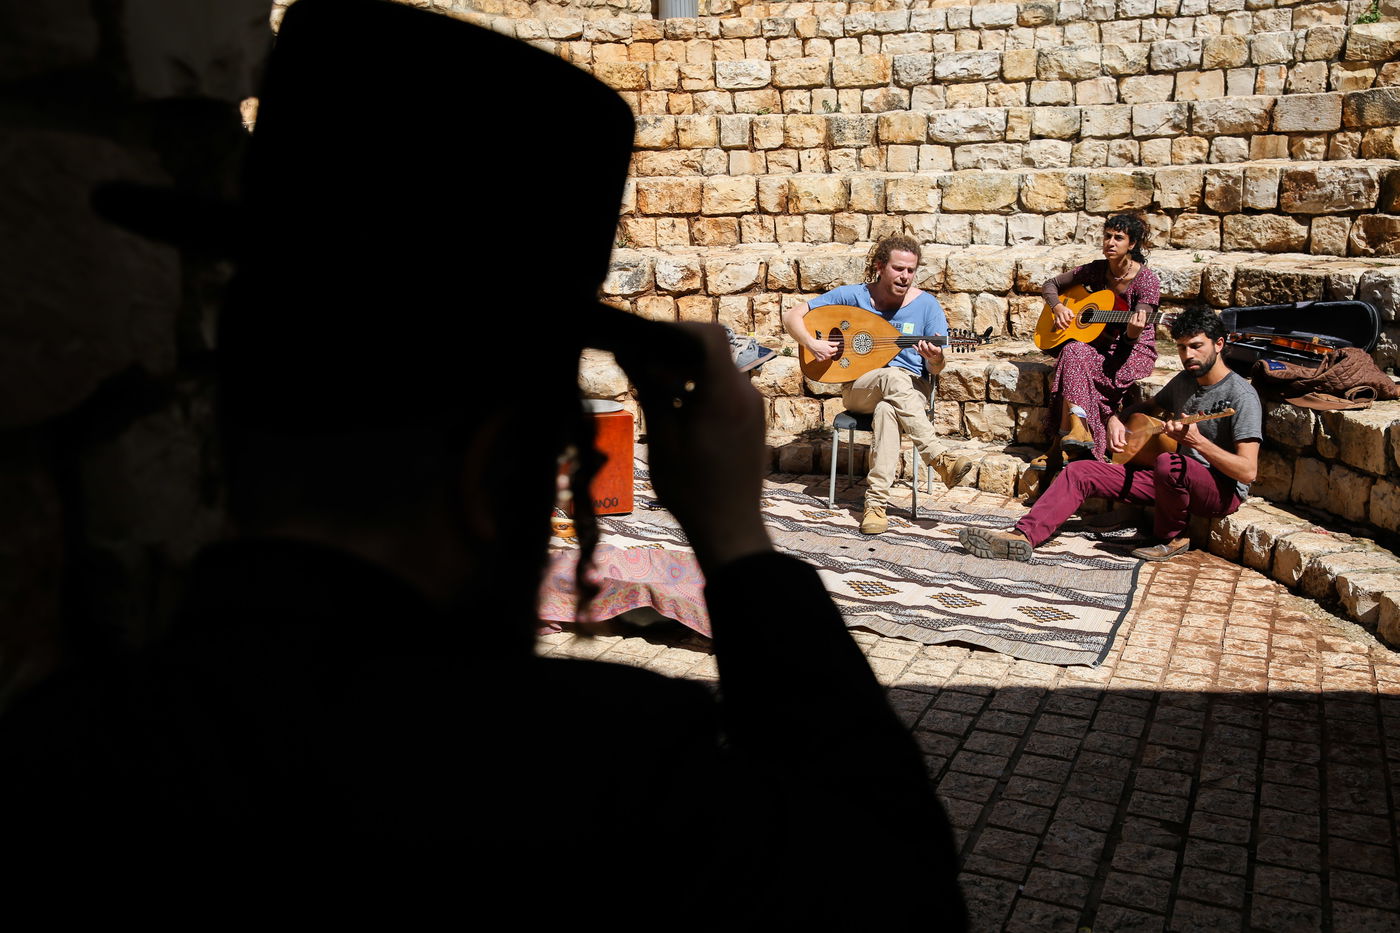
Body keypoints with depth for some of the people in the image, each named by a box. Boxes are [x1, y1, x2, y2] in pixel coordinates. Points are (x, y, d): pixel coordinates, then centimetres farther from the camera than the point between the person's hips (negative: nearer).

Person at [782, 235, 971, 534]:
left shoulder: (926, 304, 0)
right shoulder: (851, 295, -1)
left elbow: (935, 370, 0)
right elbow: (792, 315, 1)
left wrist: (935, 359, -25)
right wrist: (811, 343, -18)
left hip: (912, 391, 0)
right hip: (860, 389, 0)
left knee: (886, 409, -38)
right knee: (893, 377, -37)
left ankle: (876, 502, -42)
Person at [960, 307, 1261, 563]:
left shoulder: (1241, 395, -16)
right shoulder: (1184, 380, 8)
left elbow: (1247, 471, -22)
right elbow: (1148, 406, 28)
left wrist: (1198, 441, -34)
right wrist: (1117, 419, 6)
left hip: (1223, 490, -7)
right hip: (1178, 482, 8)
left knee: (1167, 462, -40)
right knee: (1081, 471, -4)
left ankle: (1171, 537, -11)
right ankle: (1023, 536, -18)